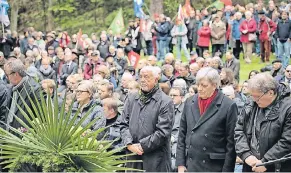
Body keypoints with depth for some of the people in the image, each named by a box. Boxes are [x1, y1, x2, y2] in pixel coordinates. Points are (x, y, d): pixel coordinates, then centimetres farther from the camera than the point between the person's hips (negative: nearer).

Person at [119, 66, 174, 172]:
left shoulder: (165, 102, -4)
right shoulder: (131, 99, 13)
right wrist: (129, 144, -7)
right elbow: (124, 125, 10)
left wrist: (142, 146, -12)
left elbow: (163, 132, -11)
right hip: (133, 157, 4)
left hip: (156, 159, -4)